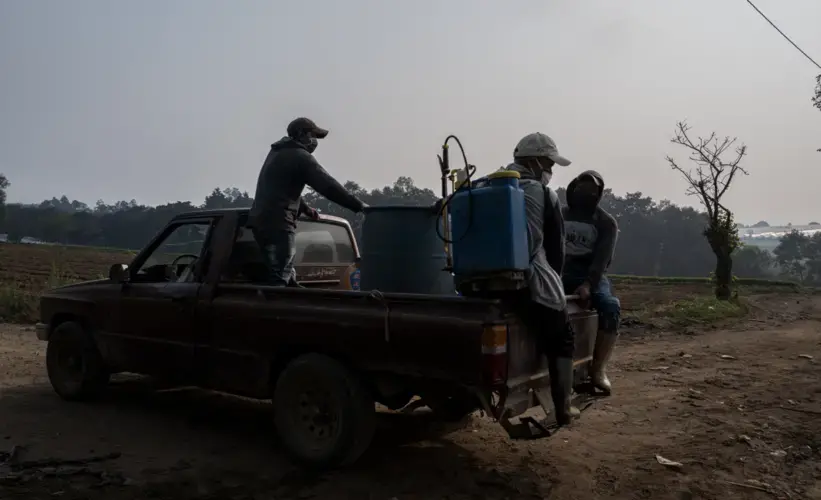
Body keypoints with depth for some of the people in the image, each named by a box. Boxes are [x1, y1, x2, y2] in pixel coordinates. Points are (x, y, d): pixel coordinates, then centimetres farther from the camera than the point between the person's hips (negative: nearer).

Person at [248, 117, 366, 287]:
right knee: (279, 280, -13)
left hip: (262, 220, 10)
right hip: (277, 224, -10)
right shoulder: (300, 156, -8)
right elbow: (328, 186, -16)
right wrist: (359, 206, -14)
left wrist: (305, 208, 37)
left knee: (286, 277, 15)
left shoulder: (277, 153, 22)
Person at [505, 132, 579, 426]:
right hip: (531, 280, -5)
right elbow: (556, 247, 6)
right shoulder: (545, 195, 1)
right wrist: (553, 278, 22)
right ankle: (563, 409, 13)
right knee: (561, 341, 12)